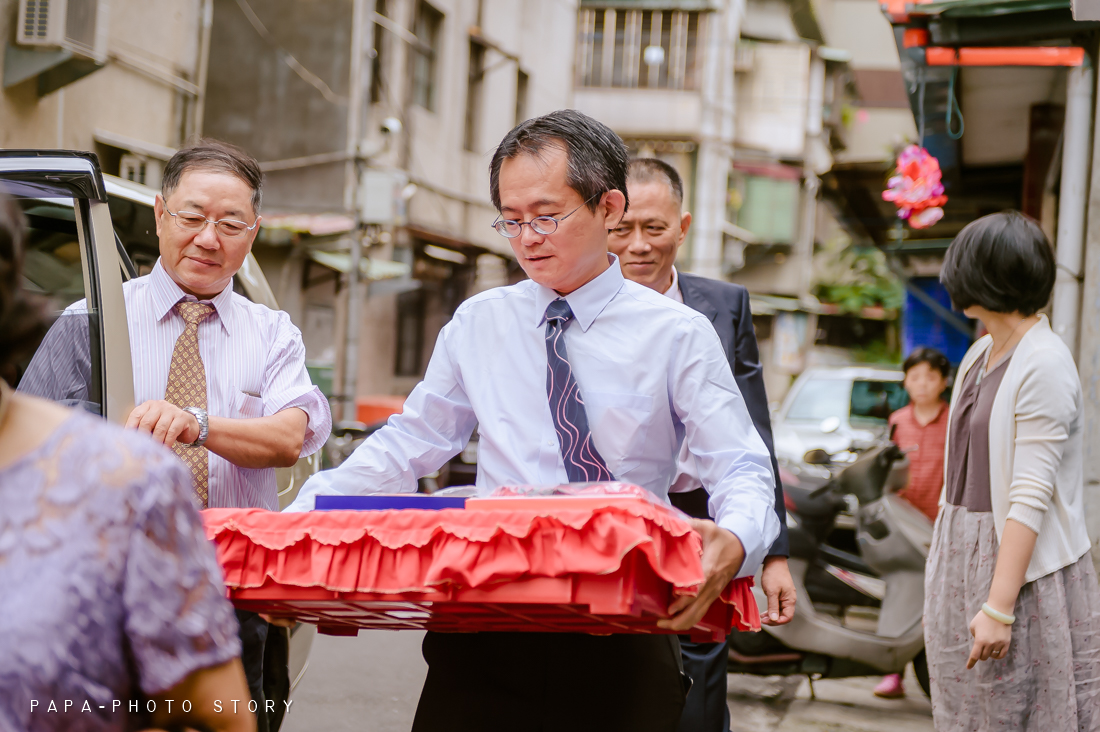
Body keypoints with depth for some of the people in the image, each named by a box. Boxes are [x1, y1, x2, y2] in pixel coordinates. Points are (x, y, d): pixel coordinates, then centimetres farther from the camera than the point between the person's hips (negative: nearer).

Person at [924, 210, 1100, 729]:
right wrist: (944, 569, 16)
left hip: (1023, 564, -8)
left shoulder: (1044, 365, -16)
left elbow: (1032, 495, -21)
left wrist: (1000, 607, -24)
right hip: (964, 559, 8)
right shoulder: (980, 356, 10)